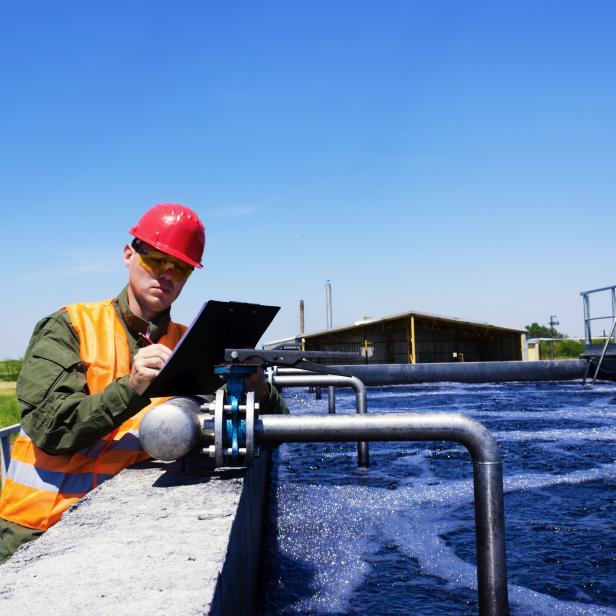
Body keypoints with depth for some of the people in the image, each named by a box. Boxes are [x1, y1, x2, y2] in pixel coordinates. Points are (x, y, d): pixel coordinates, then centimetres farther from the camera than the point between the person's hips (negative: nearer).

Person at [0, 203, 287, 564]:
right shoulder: (71, 327, -2)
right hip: (38, 526, -2)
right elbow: (48, 426, -13)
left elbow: (275, 418, 5)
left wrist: (255, 386, -17)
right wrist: (131, 390, -27)